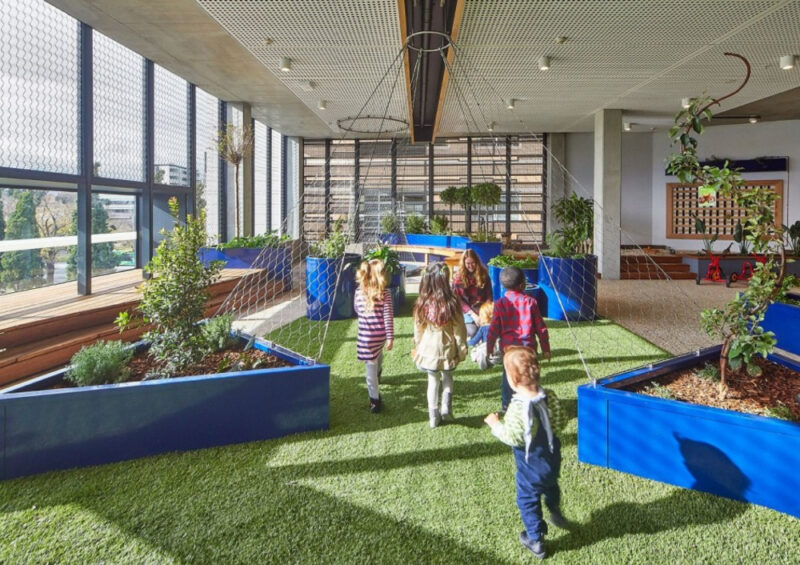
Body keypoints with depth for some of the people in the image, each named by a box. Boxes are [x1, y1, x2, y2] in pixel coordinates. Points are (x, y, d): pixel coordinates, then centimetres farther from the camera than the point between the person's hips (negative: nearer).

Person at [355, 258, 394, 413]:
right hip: (381, 335, 1)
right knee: (378, 354, 33)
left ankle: (375, 400, 7)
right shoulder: (385, 293, -11)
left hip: (366, 336, -1)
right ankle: (377, 377, 58)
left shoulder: (359, 291, -6)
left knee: (371, 367, 5)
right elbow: (388, 316, -13)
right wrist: (390, 337, -10)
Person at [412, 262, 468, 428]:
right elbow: (459, 329, -11)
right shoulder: (451, 302, -20)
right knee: (447, 378, 25)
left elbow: (418, 329, -3)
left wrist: (417, 348, 12)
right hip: (447, 350, -1)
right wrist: (462, 350, 3)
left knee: (433, 380, 18)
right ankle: (446, 409, 23)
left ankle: (433, 416, 24)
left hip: (428, 349, 1)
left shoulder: (421, 303, -15)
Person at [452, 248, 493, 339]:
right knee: (472, 331, -25)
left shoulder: (484, 275, 5)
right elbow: (458, 300, -4)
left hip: (482, 310, 1)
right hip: (467, 311, -1)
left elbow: (489, 296, 5)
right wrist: (473, 315, -13)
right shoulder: (458, 278, -1)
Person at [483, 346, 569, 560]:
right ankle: (555, 514, 57)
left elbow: (512, 437, -28)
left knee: (528, 500, 15)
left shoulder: (518, 408, -33)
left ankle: (535, 540, 27)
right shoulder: (549, 396, -13)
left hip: (531, 467, -6)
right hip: (552, 460, 7)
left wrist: (495, 424, -13)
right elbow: (561, 422, -3)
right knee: (551, 486, 34)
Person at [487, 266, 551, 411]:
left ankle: (506, 404, 25)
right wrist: (545, 348, 8)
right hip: (528, 346, -1)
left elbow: (494, 329, -4)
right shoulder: (530, 301, -6)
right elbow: (541, 327, -1)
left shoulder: (500, 304, -6)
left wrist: (489, 347, 8)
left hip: (508, 347, 1)